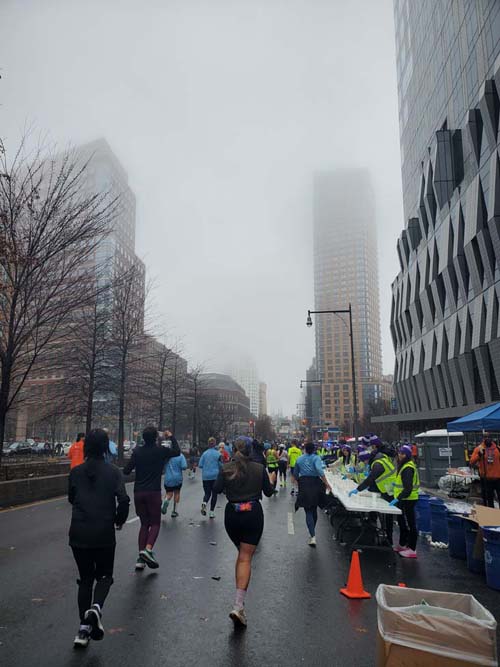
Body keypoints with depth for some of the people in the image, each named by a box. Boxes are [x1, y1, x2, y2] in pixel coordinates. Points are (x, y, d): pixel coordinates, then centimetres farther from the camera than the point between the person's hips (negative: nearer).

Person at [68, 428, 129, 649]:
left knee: (85, 578, 18)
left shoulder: (76, 472, 0)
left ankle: (84, 629, 13)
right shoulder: (113, 472, -8)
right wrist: (119, 520, 2)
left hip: (78, 534, 2)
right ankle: (96, 607, -10)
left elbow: (71, 498, 12)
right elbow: (123, 500, -15)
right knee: (104, 575, 17)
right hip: (104, 534, -2)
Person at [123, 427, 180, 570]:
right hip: (153, 492, -3)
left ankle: (141, 558, 9)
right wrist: (171, 437, 24)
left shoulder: (137, 451, 1)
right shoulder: (161, 451, -5)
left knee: (144, 524, 14)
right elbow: (177, 452, 12)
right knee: (155, 523, 8)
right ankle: (148, 549, -15)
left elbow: (126, 471, 2)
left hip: (138, 492, 3)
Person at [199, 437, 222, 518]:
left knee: (207, 493, 11)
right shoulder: (218, 453, -8)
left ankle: (204, 503, -20)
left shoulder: (204, 453, -1)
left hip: (205, 476, 2)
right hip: (215, 476, -2)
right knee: (214, 493, 10)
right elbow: (221, 465, -7)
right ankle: (212, 512, 9)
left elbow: (200, 465, -1)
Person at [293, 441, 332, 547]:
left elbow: (295, 475, 15)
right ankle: (312, 532, 31)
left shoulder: (299, 459, 7)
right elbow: (319, 470, -21)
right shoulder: (316, 458, -3)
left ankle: (312, 536, -16)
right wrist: (326, 483, -17)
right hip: (315, 484, 0)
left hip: (304, 485, 1)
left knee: (308, 511, -1)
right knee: (314, 509, 18)